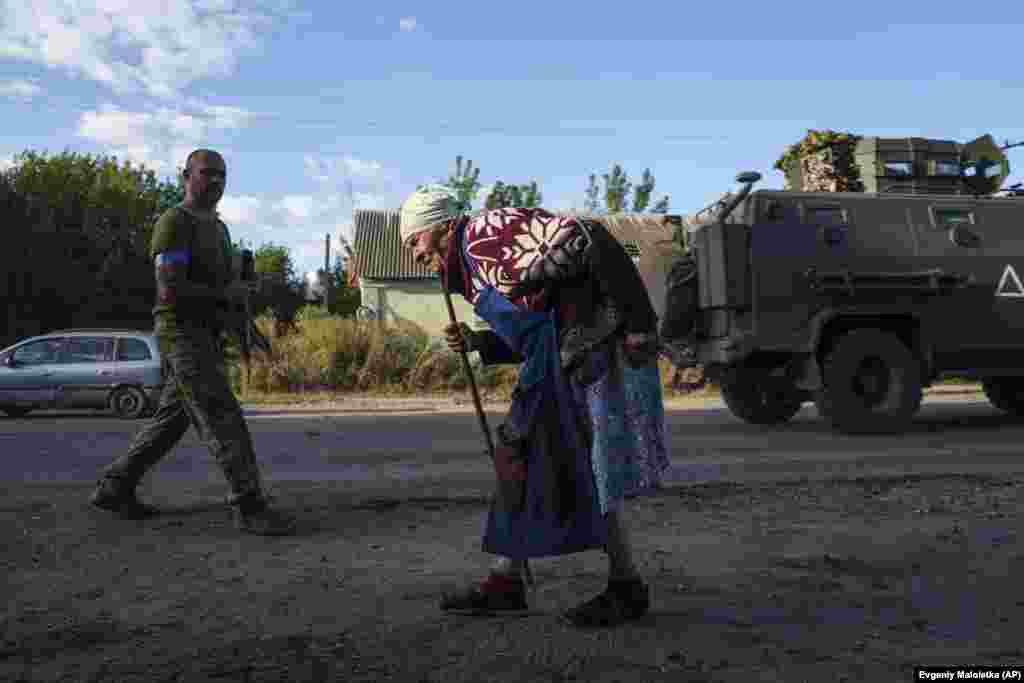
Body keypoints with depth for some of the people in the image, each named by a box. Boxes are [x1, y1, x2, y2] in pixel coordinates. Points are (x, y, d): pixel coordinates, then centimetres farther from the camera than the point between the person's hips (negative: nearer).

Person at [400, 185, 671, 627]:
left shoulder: (486, 233, -11)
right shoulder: (472, 269, 19)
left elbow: (582, 239, -21)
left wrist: (637, 320, -24)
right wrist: (476, 343, 6)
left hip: (592, 349, -10)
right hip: (559, 361, 10)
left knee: (586, 472, -5)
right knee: (516, 457, 9)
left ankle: (627, 589, 11)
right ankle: (505, 583, 18)